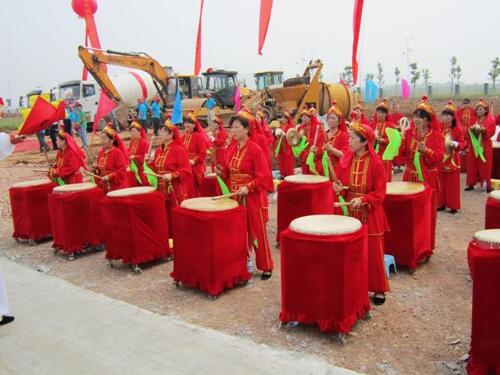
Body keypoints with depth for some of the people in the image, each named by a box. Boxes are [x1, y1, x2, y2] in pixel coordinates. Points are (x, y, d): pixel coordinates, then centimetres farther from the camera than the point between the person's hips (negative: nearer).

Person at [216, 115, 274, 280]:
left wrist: (248, 187, -26)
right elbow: (228, 170, 14)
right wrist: (221, 172, -7)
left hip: (253, 196, -6)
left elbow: (263, 176, -16)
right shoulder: (231, 147, 5)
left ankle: (266, 267, 15)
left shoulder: (255, 149, -15)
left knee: (257, 231, 2)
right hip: (236, 195, 6)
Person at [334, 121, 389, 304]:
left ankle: (379, 289, 22)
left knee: (373, 252, 6)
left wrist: (362, 199, -25)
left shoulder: (376, 162, -12)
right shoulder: (345, 160, 1)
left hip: (370, 214, -3)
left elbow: (380, 193, -11)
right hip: (350, 212, 4)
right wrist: (339, 188, -13)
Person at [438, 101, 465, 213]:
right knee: (441, 183, 8)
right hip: (441, 159, 4)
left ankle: (453, 206, 8)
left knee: (452, 183, 1)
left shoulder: (458, 129, -7)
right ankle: (441, 204, 18)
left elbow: (462, 143, -6)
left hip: (453, 160, -3)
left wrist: (455, 144, -25)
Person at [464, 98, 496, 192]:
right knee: (472, 165, 5)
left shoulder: (491, 120, -2)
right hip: (473, 146, 4)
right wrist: (471, 129, -14)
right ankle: (470, 184, 11)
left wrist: (482, 129, -24)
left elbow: (491, 132, -11)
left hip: (485, 146, -3)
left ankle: (487, 185, 5)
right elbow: (467, 132, 6)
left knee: (485, 166, -1)